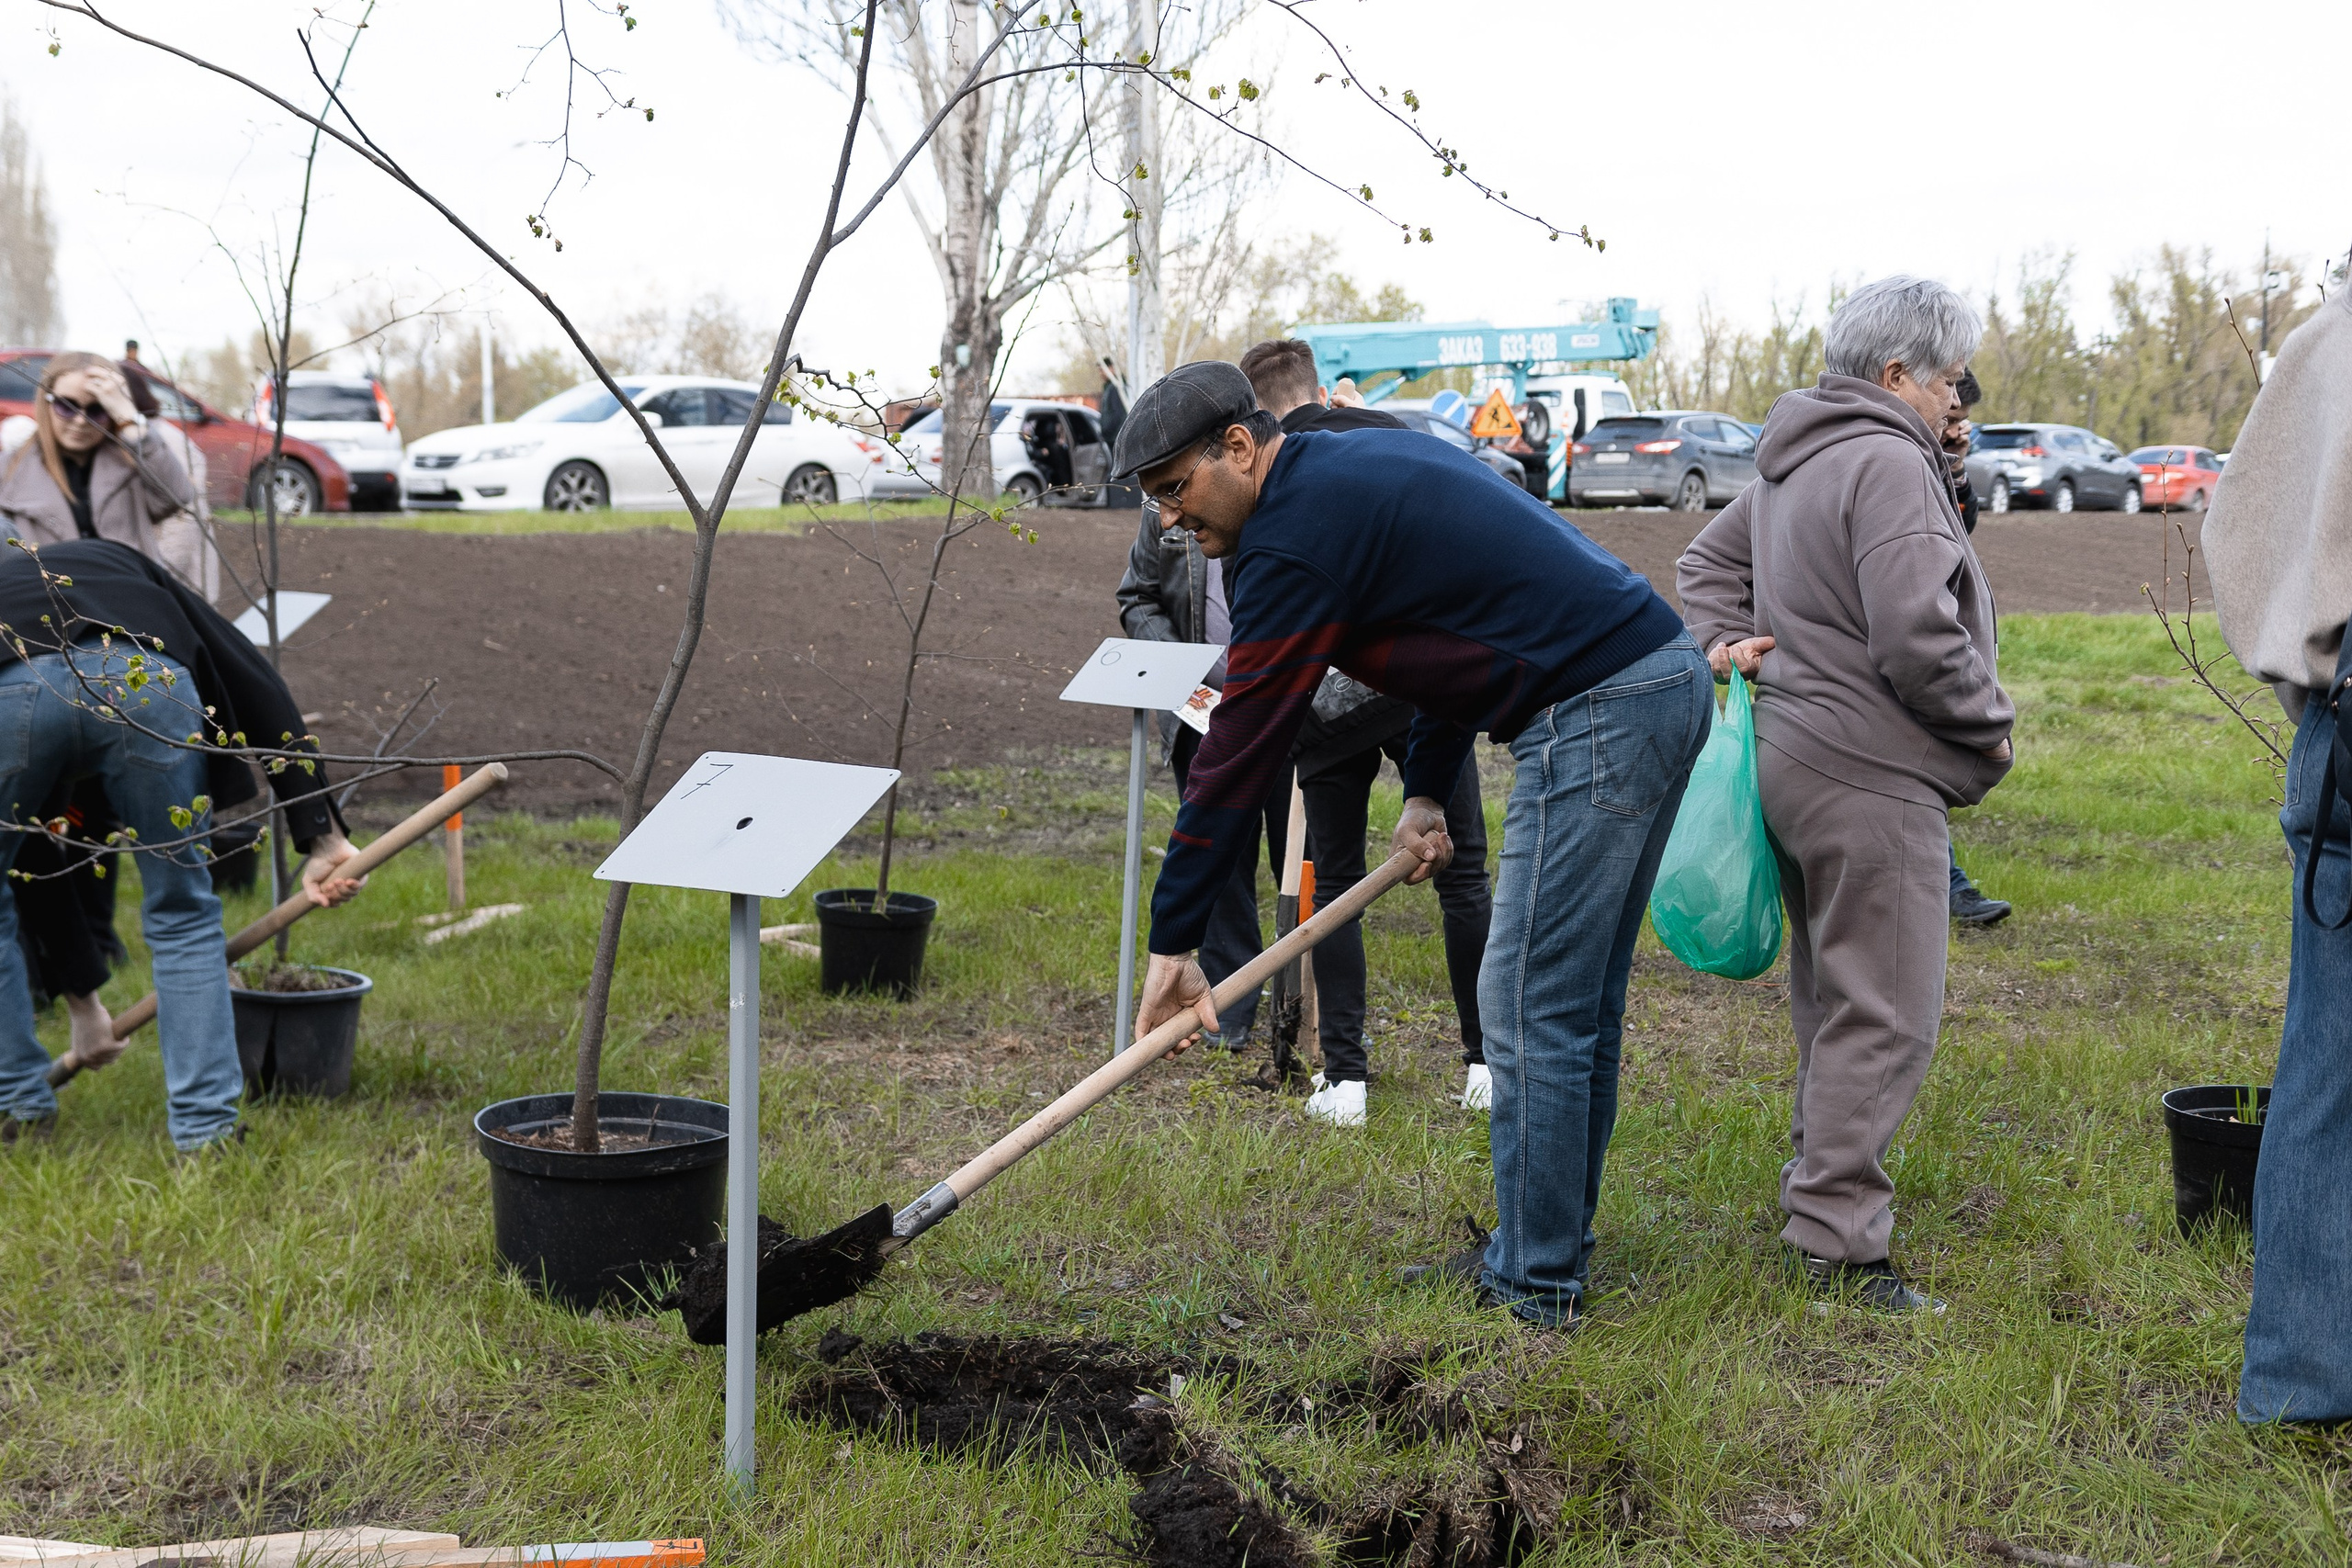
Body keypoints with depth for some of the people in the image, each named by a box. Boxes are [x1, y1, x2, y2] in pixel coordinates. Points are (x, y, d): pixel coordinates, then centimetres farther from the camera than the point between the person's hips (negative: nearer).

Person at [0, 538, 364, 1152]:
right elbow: (256, 686, 22)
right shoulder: (120, 563, 42)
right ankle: (208, 1133, 23)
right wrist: (320, 833, 18)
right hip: (145, 684, 0)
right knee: (182, 913, 20)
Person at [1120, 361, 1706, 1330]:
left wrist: (1172, 942, -6)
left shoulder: (1296, 538, -12)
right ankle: (1555, 1245, 25)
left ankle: (1534, 1285, 5)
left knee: (1531, 1008, -3)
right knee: (1579, 1000, 16)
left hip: (1599, 715, -10)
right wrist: (1426, 791, 14)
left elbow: (1240, 750, -11)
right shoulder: (1364, 462, 18)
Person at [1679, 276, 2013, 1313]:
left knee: (1830, 998, 20)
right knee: (1883, 1016, -6)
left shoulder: (1791, 461, 16)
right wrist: (1990, 723, -8)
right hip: (1869, 775, -10)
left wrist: (1726, 641, 13)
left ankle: (1822, 1177, 32)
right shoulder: (1888, 462, -16)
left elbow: (1707, 560, 28)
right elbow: (1916, 637, -23)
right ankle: (1839, 1244, -4)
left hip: (1791, 758, 10)